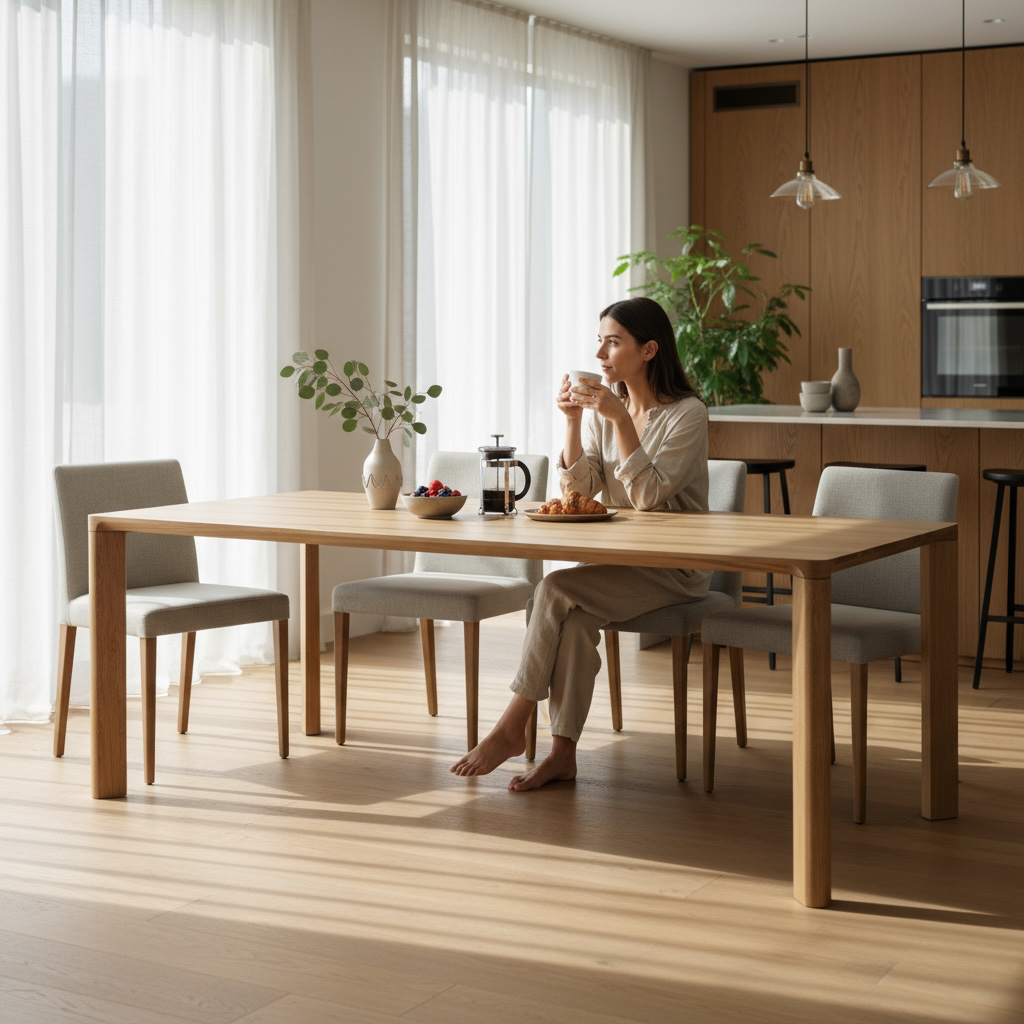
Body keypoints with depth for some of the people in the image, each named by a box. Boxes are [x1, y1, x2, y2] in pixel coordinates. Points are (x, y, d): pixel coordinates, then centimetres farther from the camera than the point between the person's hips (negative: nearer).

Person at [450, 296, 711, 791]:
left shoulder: (686, 413, -9)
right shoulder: (603, 406, 9)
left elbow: (649, 495, -20)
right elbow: (578, 488, 2)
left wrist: (620, 419, -25)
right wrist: (573, 420, -10)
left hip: (673, 569, -5)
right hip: (617, 560, 5)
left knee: (555, 589, -26)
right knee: (575, 617, -28)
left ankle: (511, 727, -19)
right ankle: (562, 753, -26)